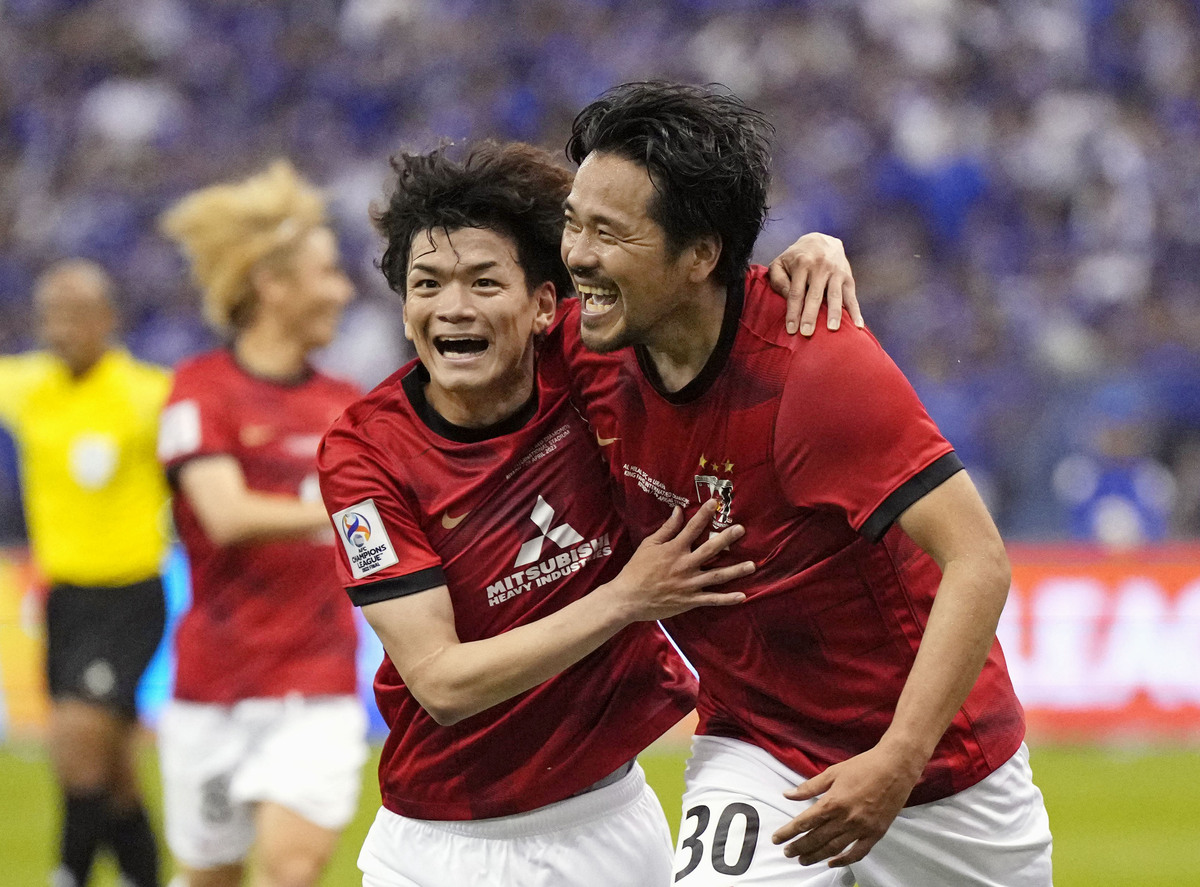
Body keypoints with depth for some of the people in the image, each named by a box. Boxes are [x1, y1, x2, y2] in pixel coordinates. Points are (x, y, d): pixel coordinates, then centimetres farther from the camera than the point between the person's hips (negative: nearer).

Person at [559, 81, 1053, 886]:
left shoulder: (816, 364, -26)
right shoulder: (592, 352, -10)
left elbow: (979, 562, -28)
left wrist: (897, 761, -34)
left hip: (934, 756, -3)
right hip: (758, 752, 3)